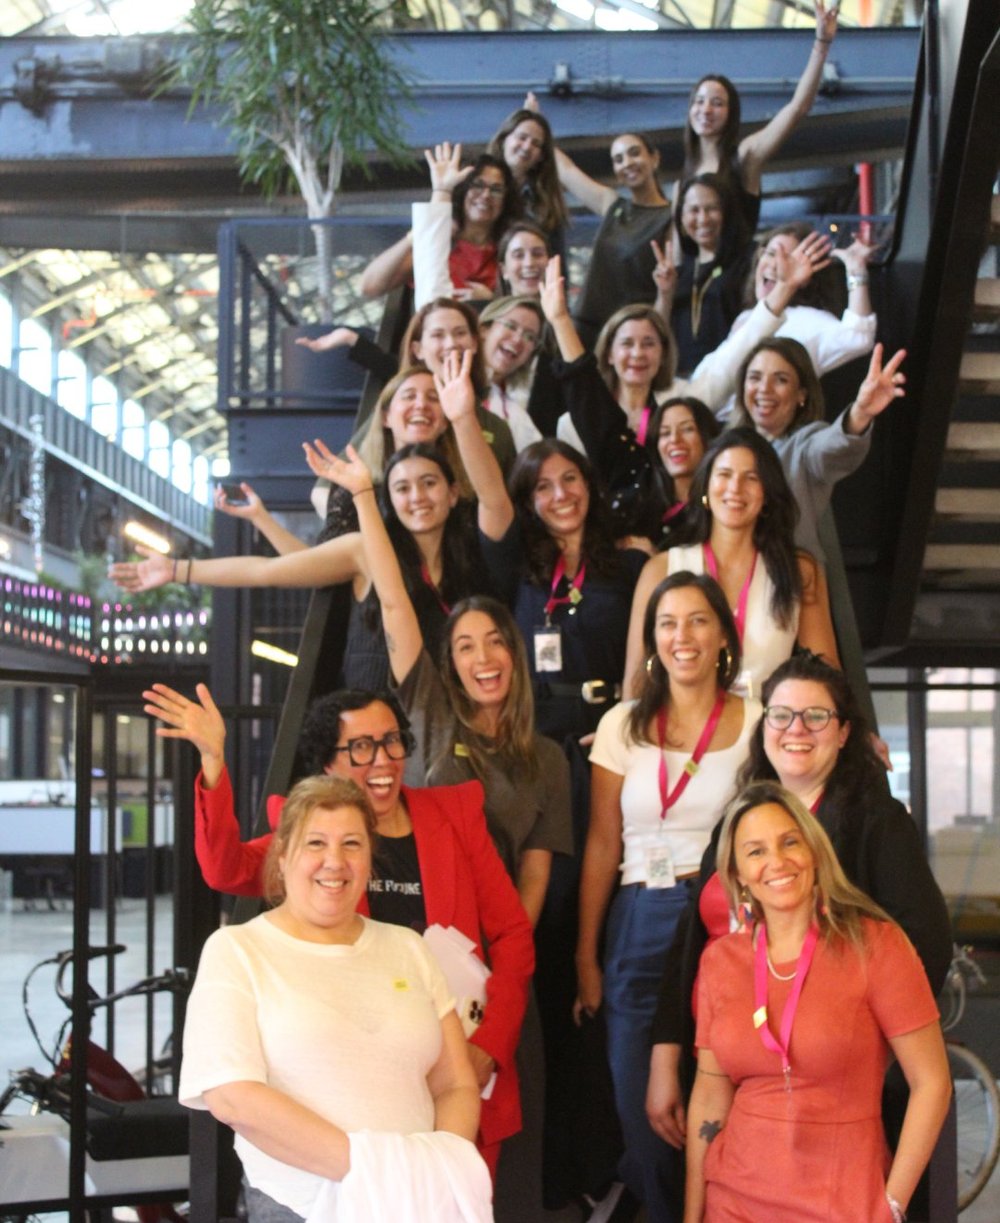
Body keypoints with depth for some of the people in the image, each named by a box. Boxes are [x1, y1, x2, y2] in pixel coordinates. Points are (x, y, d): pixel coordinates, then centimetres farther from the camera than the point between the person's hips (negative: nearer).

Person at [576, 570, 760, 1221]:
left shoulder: (756, 723, 1)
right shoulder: (623, 724, 6)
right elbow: (603, 845, 6)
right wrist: (586, 955, 4)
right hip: (641, 929, 2)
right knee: (645, 1115, 5)